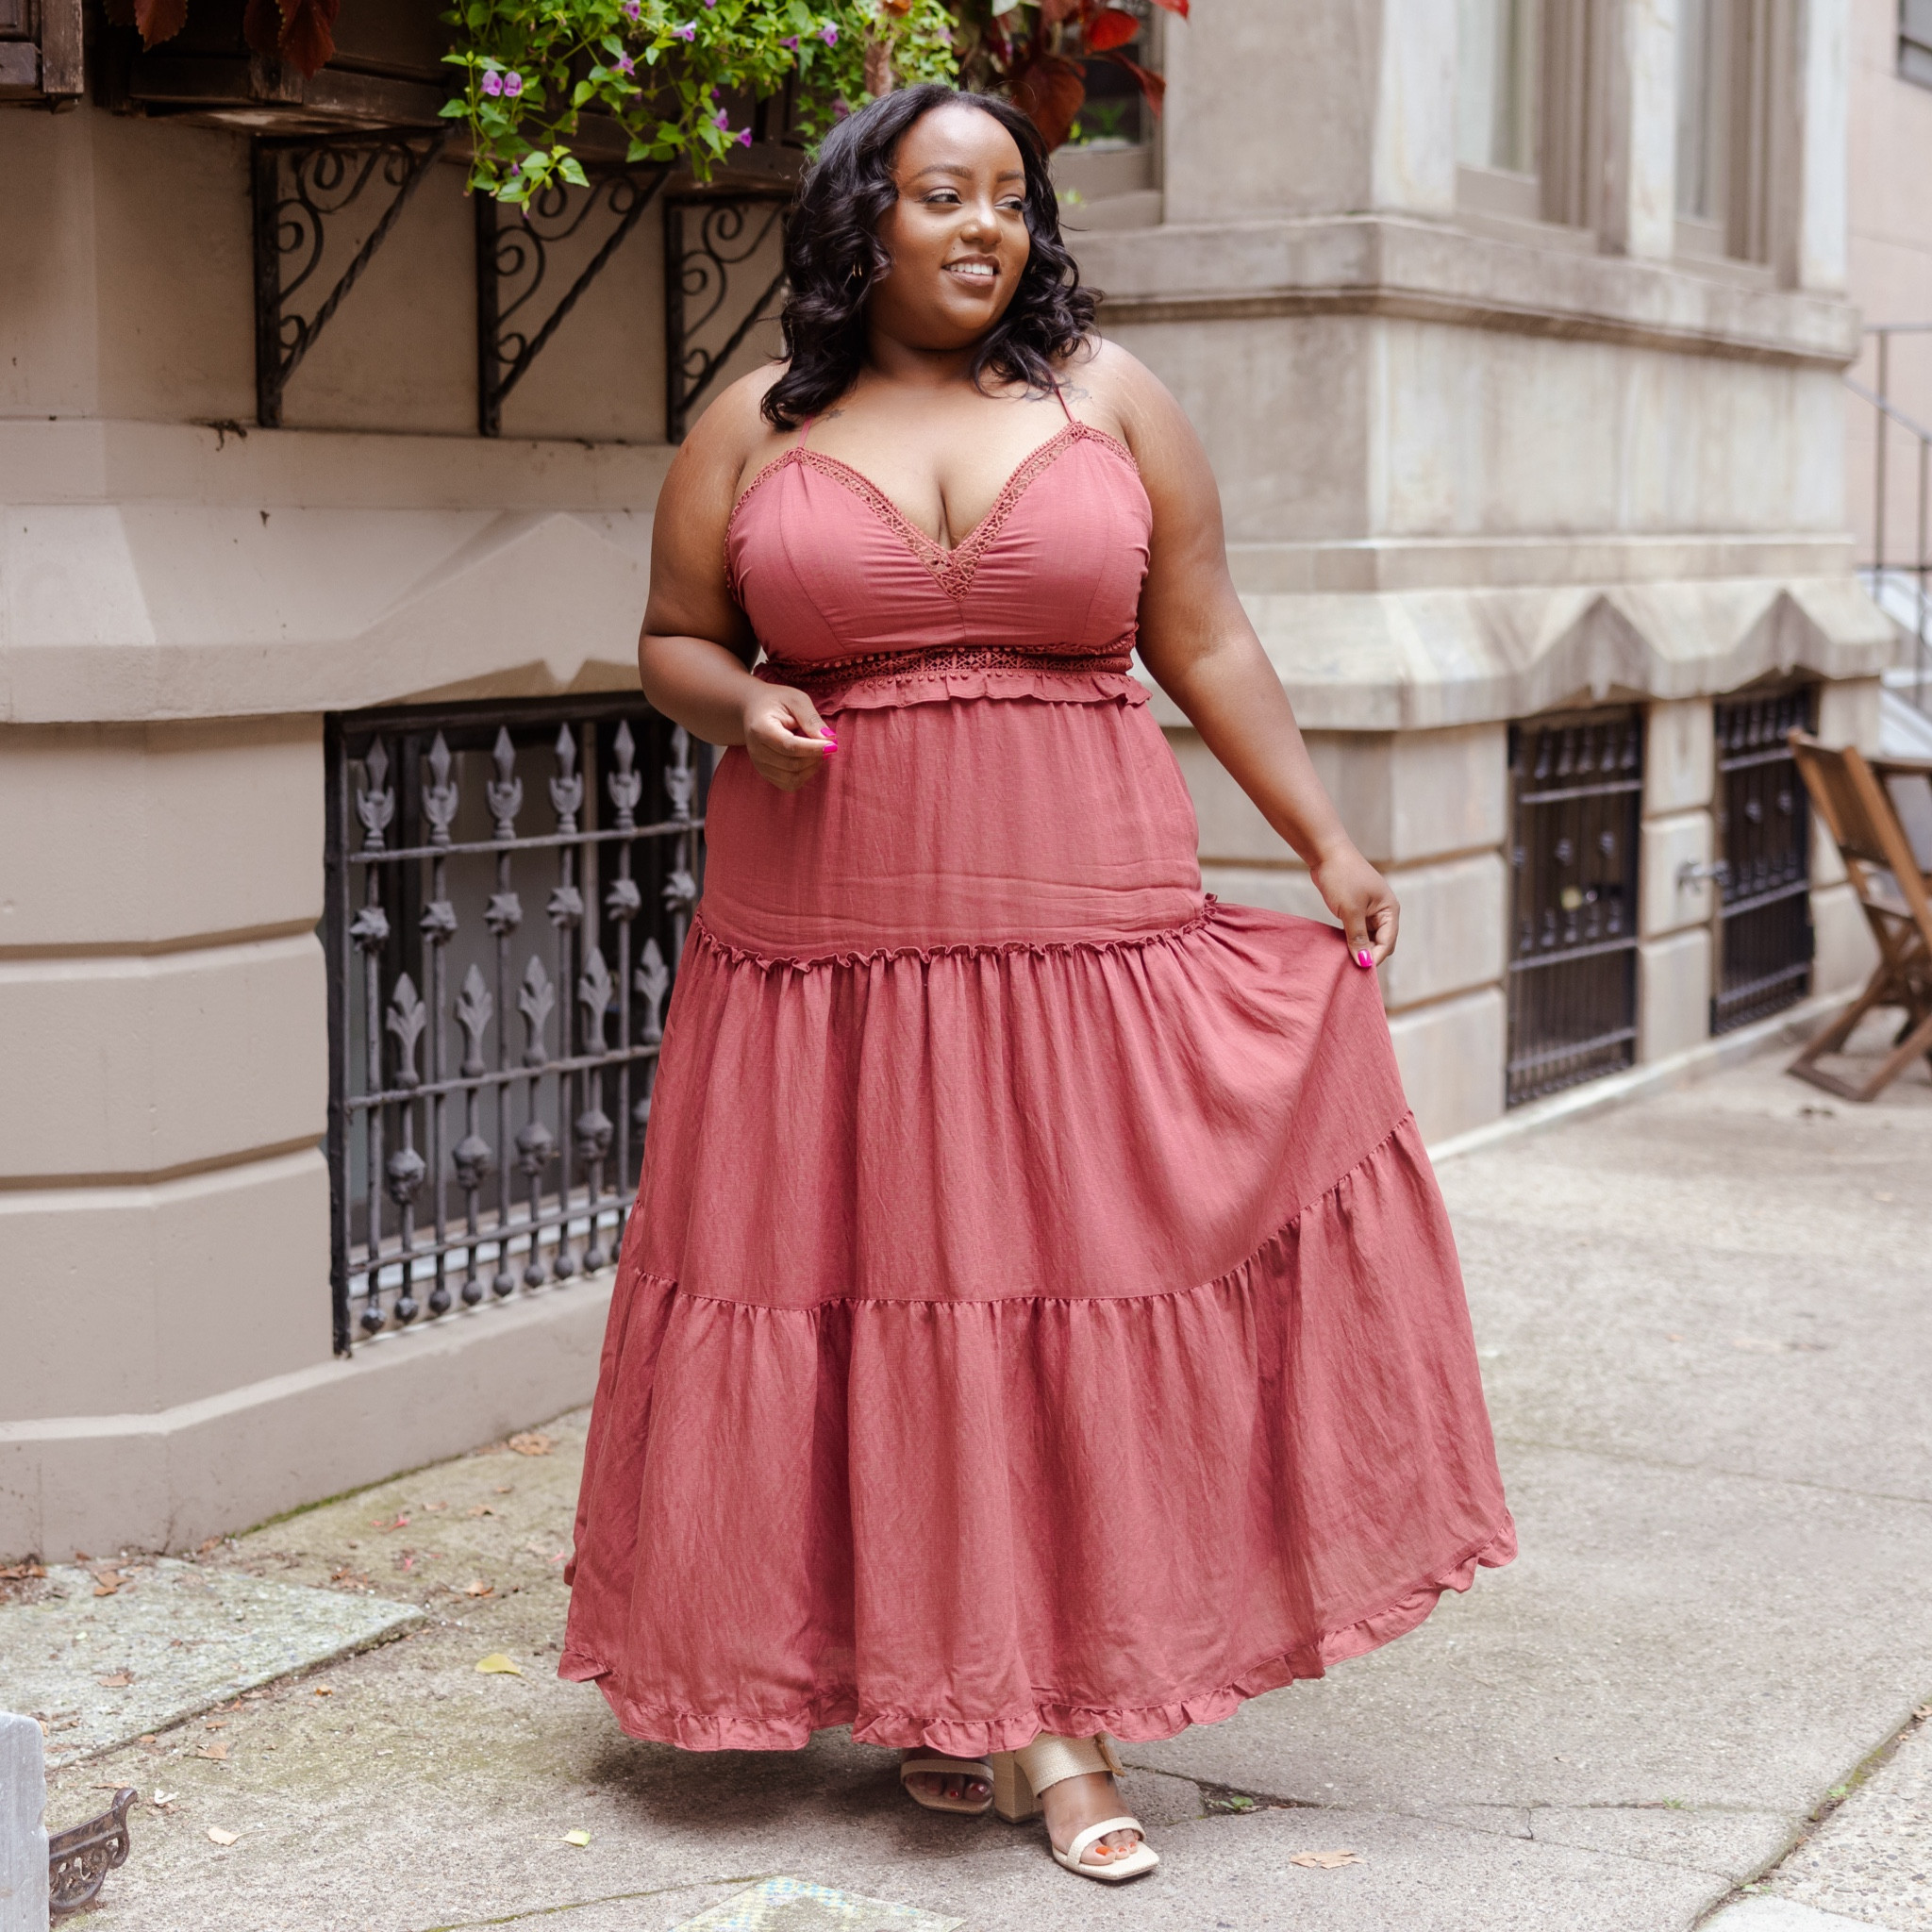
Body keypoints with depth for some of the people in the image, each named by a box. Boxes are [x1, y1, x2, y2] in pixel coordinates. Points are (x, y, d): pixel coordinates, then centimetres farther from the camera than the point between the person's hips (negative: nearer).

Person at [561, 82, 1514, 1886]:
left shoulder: (1107, 396, 7)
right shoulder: (753, 428, 6)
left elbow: (1205, 644, 9)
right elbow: (671, 641, 13)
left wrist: (1329, 849, 4)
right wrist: (743, 705, -9)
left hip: (1081, 929, 0)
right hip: (828, 947, 0)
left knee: (1076, 1297, -2)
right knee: (882, 1311, 4)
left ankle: (1058, 1710, 7)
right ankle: (939, 1694, 18)